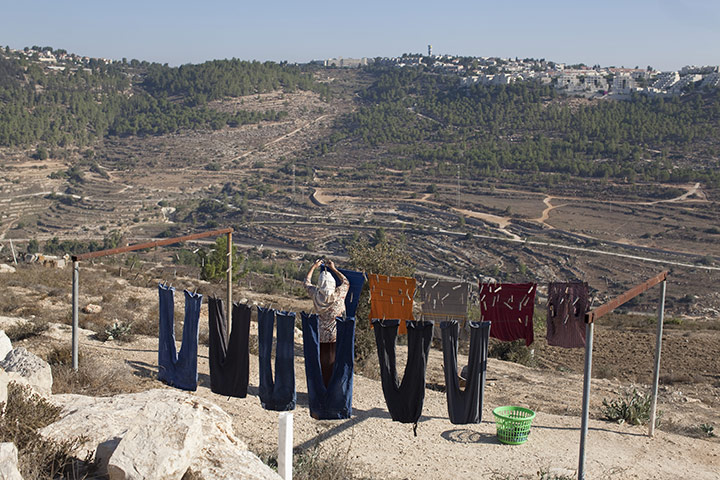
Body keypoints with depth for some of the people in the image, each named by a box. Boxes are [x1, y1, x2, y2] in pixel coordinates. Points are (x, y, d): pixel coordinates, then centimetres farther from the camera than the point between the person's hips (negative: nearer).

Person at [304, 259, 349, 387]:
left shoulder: (316, 294, -5)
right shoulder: (338, 294, -9)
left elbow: (307, 282, 15)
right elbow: (346, 282, 13)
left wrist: (313, 267, 25)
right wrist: (333, 269, 19)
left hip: (320, 335, 2)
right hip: (336, 335, -2)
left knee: (322, 362, 8)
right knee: (334, 362, 4)